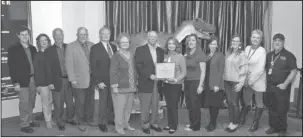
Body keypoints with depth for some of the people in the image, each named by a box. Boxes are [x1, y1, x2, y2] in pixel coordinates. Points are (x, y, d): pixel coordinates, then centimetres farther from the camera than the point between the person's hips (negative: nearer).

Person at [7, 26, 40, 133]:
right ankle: (24, 125, 9)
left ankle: (30, 121, 26)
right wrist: (15, 83, -13)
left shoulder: (33, 48, 12)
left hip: (33, 79, 5)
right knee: (24, 103, -3)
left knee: (31, 103, 12)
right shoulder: (13, 49, -4)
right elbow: (11, 67, -8)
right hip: (22, 80, -5)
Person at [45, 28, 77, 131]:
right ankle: (59, 122, 25)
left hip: (69, 80, 3)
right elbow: (48, 68, -3)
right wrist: (50, 82, -8)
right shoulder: (49, 51, -2)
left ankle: (69, 118, 35)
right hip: (57, 81, -2)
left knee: (70, 102, 14)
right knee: (58, 104, 7)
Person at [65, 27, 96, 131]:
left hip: (91, 79, 4)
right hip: (79, 81, -4)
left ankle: (89, 119, 30)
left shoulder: (92, 45, 7)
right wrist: (72, 79, -12)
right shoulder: (70, 46, -4)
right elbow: (69, 64, -7)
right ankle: (80, 122, 21)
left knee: (91, 101, 13)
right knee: (80, 103, 6)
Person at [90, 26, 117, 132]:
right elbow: (93, 66, -9)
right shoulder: (95, 48, -5)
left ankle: (110, 118, 29)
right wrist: (98, 81, -14)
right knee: (103, 102, 4)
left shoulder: (113, 47, 10)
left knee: (112, 101, 11)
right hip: (103, 81, -4)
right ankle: (102, 123, 18)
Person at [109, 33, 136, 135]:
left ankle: (125, 123, 28)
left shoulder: (131, 55, 10)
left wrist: (135, 83, 12)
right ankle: (119, 126, 14)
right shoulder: (116, 56, -7)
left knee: (129, 107, 13)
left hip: (131, 87, 6)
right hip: (120, 87, -6)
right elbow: (113, 72, -11)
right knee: (119, 107, 0)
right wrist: (114, 87, -15)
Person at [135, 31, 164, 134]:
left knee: (155, 105, 9)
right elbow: (138, 66, -9)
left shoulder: (161, 51, 13)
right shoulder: (140, 50, -2)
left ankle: (154, 123, 24)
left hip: (157, 82, 4)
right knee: (145, 106, 3)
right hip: (145, 82, -4)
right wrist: (149, 75, -17)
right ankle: (145, 125, 18)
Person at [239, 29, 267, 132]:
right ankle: (242, 118, 33)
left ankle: (255, 123, 23)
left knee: (259, 102, 9)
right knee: (246, 101, 10)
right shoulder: (247, 48, 3)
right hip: (247, 79, 4)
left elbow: (260, 69, -16)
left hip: (258, 80, -4)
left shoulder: (262, 51, -12)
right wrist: (246, 79, -5)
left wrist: (251, 81, -14)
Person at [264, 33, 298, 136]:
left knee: (282, 109, 2)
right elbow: (264, 68, 17)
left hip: (282, 87, -5)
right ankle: (273, 127, 25)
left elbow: (294, 71, -9)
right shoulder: (269, 55, 11)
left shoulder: (288, 55, -5)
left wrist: (285, 84, -14)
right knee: (272, 108, 12)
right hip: (270, 86, 5)